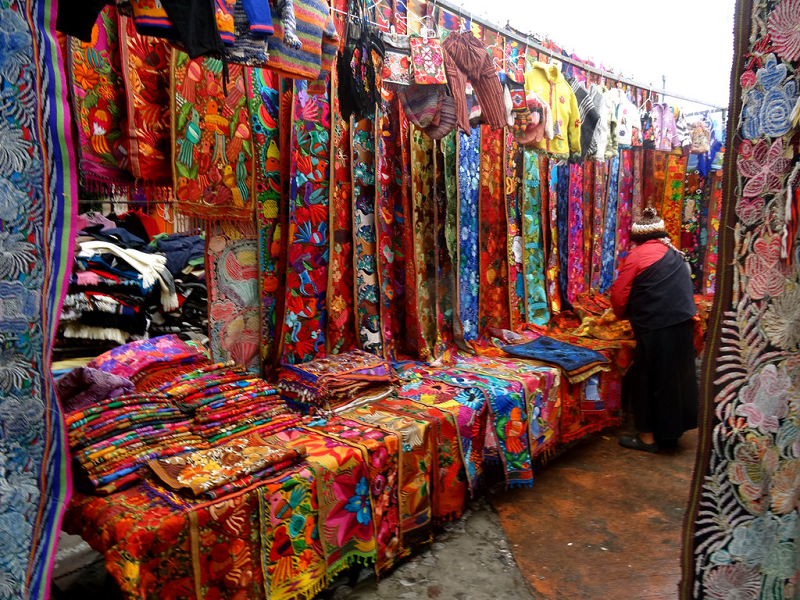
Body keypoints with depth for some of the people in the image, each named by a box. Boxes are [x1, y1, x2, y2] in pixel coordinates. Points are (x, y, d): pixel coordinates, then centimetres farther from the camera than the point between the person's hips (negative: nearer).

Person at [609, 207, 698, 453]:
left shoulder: (637, 255, -7)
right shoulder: (674, 253, 13)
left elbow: (619, 295, -8)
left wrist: (623, 315, 13)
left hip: (656, 328, -7)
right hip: (682, 324, 7)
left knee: (646, 380, 5)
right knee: (675, 376, 17)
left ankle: (648, 436, 15)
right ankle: (672, 430, 30)